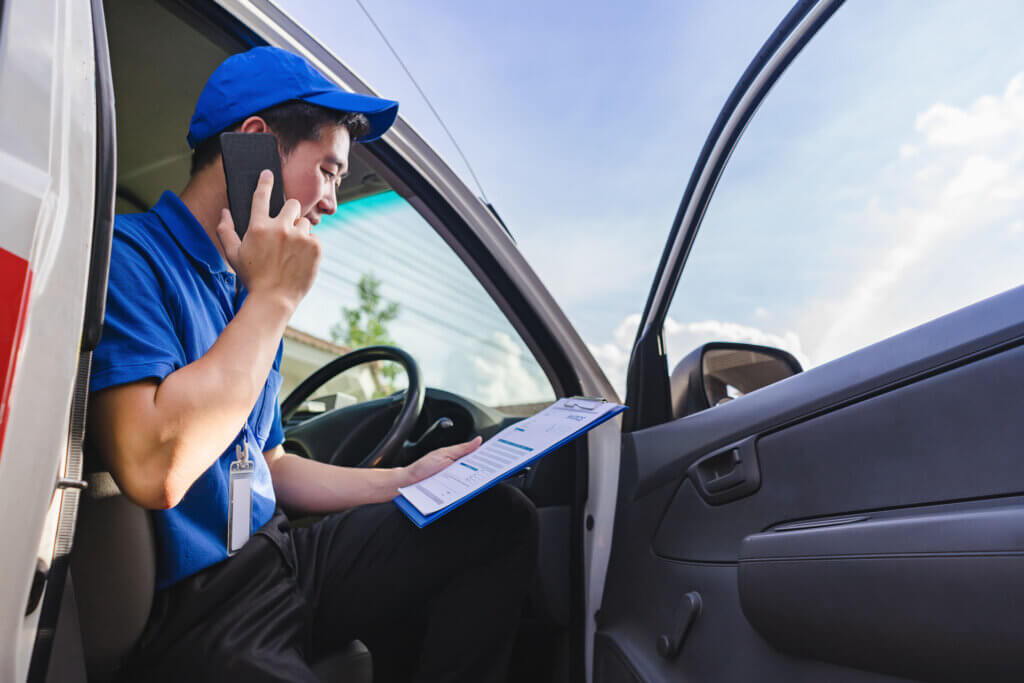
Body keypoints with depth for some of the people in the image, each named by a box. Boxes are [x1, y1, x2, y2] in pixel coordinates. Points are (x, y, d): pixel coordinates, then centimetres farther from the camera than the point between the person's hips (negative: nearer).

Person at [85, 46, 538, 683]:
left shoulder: (247, 294, 16)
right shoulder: (129, 254, -12)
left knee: (502, 517, 1)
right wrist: (274, 297, -19)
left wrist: (406, 480, 10)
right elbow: (155, 471, -27)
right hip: (187, 611, -8)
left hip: (276, 555, 9)